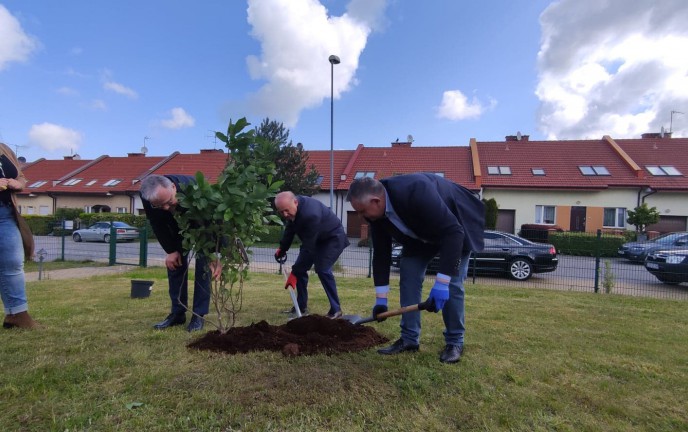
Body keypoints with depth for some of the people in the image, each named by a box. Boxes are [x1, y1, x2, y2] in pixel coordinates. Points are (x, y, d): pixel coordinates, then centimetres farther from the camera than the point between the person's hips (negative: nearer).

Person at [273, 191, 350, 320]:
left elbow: (308, 247, -36)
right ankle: (301, 306, 14)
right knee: (300, 268, 0)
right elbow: (290, 229, 8)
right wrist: (282, 248, 1)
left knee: (322, 269, -22)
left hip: (333, 238, -8)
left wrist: (294, 273, -32)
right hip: (314, 238, 8)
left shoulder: (310, 214, -40)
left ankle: (335, 309, -7)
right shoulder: (292, 209, -13)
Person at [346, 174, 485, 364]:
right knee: (408, 276, -4)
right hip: (421, 233, 6)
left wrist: (441, 283, -40)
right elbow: (381, 252, -10)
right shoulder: (376, 210, -19)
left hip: (455, 228, -6)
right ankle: (409, 339, 6)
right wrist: (380, 298, -7)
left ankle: (454, 342, 7)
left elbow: (453, 233, -39)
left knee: (452, 284, -11)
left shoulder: (416, 193, -42)